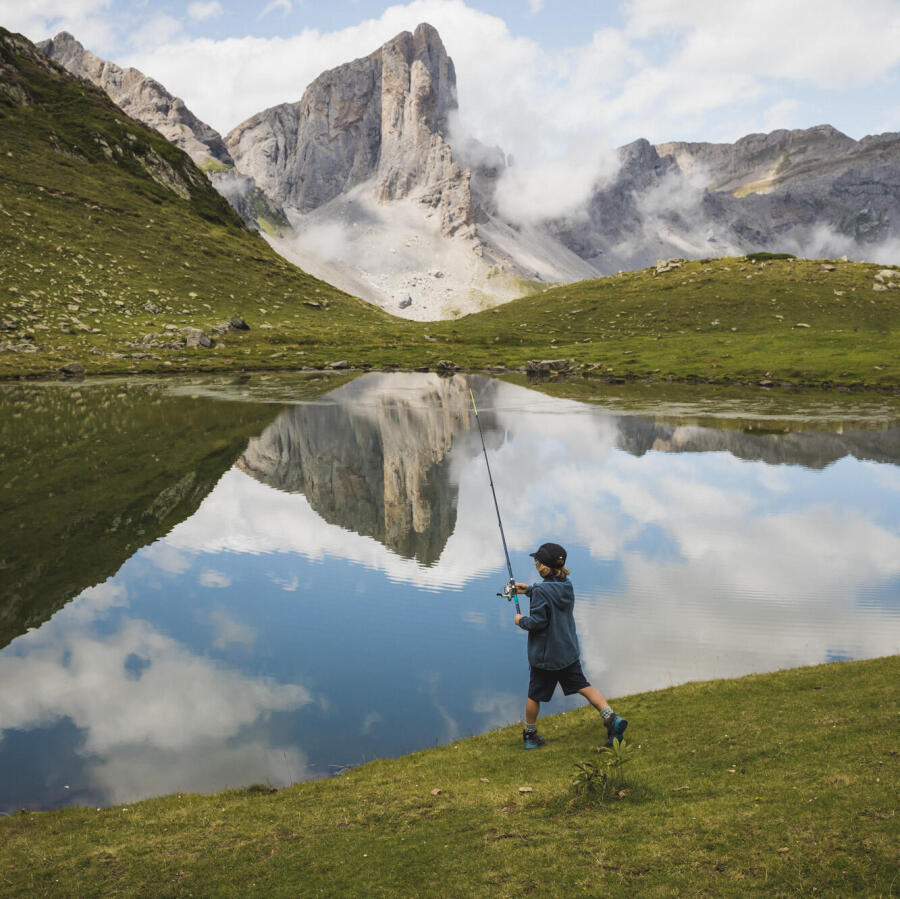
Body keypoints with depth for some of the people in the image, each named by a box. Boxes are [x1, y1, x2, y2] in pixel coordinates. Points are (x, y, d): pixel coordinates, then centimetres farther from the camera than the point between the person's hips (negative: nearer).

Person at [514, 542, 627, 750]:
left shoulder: (541, 591, -22)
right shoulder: (566, 585, 1)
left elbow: (537, 622, -22)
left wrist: (522, 620, -4)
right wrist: (528, 589, 29)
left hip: (544, 654, -6)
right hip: (568, 650, 6)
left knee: (534, 695, 11)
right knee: (583, 686, 10)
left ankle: (530, 735, 26)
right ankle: (611, 718, -9)